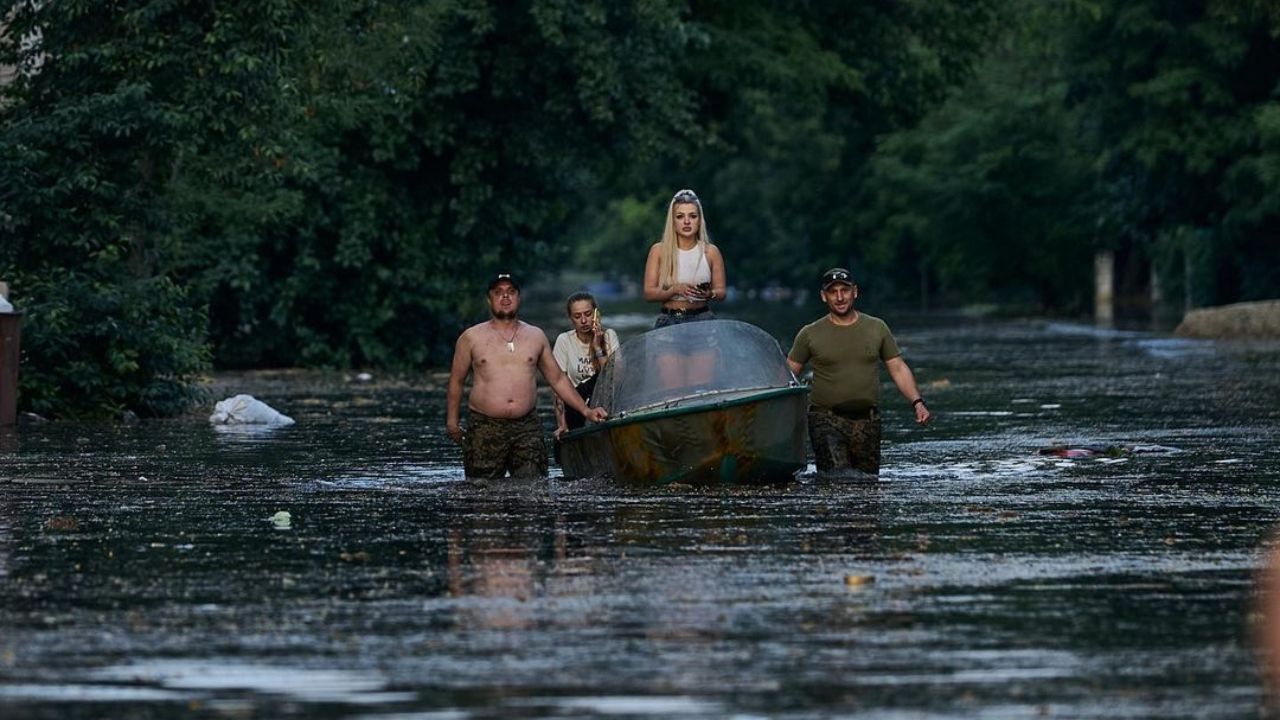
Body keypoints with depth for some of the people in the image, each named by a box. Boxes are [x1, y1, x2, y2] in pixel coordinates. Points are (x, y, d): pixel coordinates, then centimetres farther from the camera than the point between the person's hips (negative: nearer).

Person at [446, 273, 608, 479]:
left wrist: (586, 410, 14)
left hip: (527, 429, 1)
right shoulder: (471, 338, 7)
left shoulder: (536, 336, 14)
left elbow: (557, 379, 19)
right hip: (484, 429, -1)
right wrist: (452, 420, 4)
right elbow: (456, 381, 11)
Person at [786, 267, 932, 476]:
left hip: (867, 422, 3)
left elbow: (898, 368, 11)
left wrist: (917, 402, -2)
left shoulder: (877, 328, 9)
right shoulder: (810, 334, 3)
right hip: (827, 420, -3)